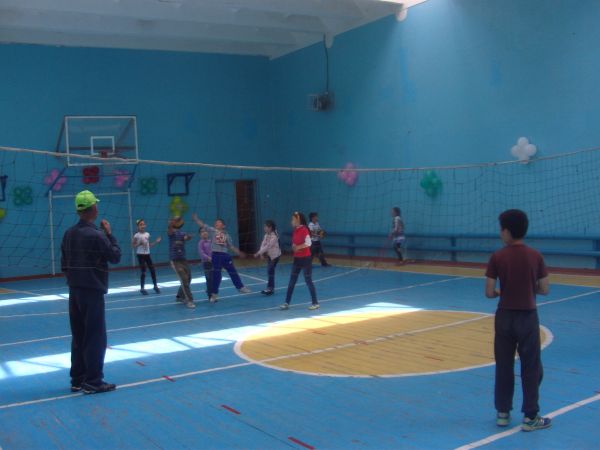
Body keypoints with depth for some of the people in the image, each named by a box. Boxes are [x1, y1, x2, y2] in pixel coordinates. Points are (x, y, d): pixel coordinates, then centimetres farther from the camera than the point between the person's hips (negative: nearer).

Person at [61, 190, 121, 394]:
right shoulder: (97, 235, -16)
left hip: (74, 290, 7)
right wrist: (110, 234, 0)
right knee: (95, 337, -1)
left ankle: (77, 380, 19)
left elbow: (64, 263, 11)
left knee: (78, 336, 13)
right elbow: (116, 257, -7)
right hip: (92, 291, -7)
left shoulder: (69, 234, 7)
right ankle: (93, 382, 1)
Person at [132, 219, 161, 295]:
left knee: (153, 270, 4)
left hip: (147, 254, 5)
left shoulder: (147, 234, 7)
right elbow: (133, 246, -9)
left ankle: (155, 286, 17)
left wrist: (156, 242, 4)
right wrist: (139, 244, -22)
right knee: (143, 272, -5)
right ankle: (142, 288, 5)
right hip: (140, 255, -5)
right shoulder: (136, 235, -9)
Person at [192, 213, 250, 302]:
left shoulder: (226, 235, 10)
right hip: (216, 255, -2)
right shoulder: (213, 231, 3)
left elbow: (231, 246, 17)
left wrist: (239, 253, 16)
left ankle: (240, 287, 25)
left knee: (233, 272, 10)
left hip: (225, 255, 2)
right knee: (216, 274, 1)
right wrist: (196, 218, -13)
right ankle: (214, 294, 13)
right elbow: (202, 225, -3)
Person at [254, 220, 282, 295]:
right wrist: (260, 253, -20)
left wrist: (258, 253, -28)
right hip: (270, 255, 8)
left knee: (271, 271, -9)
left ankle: (270, 288, -4)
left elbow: (267, 246, -27)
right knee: (269, 271, 9)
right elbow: (263, 244, -3)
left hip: (275, 255, -8)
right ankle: (270, 288, 16)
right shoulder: (266, 235, 3)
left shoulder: (274, 236, -22)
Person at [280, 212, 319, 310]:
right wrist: (293, 246, -4)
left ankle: (315, 303, 9)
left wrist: (298, 247, -17)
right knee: (292, 281, 8)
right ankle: (287, 303, 12)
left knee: (308, 281, -1)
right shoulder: (295, 230, 8)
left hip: (305, 259, -8)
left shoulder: (304, 230, -16)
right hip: (297, 258, 8)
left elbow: (308, 243, -23)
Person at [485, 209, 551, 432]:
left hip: (505, 317, 0)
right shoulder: (535, 256, -6)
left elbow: (489, 293, -9)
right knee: (531, 368, 9)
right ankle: (530, 417, 12)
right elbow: (544, 290, -3)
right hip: (528, 317, 0)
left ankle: (502, 413, 20)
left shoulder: (497, 257, -9)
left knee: (504, 366, 11)